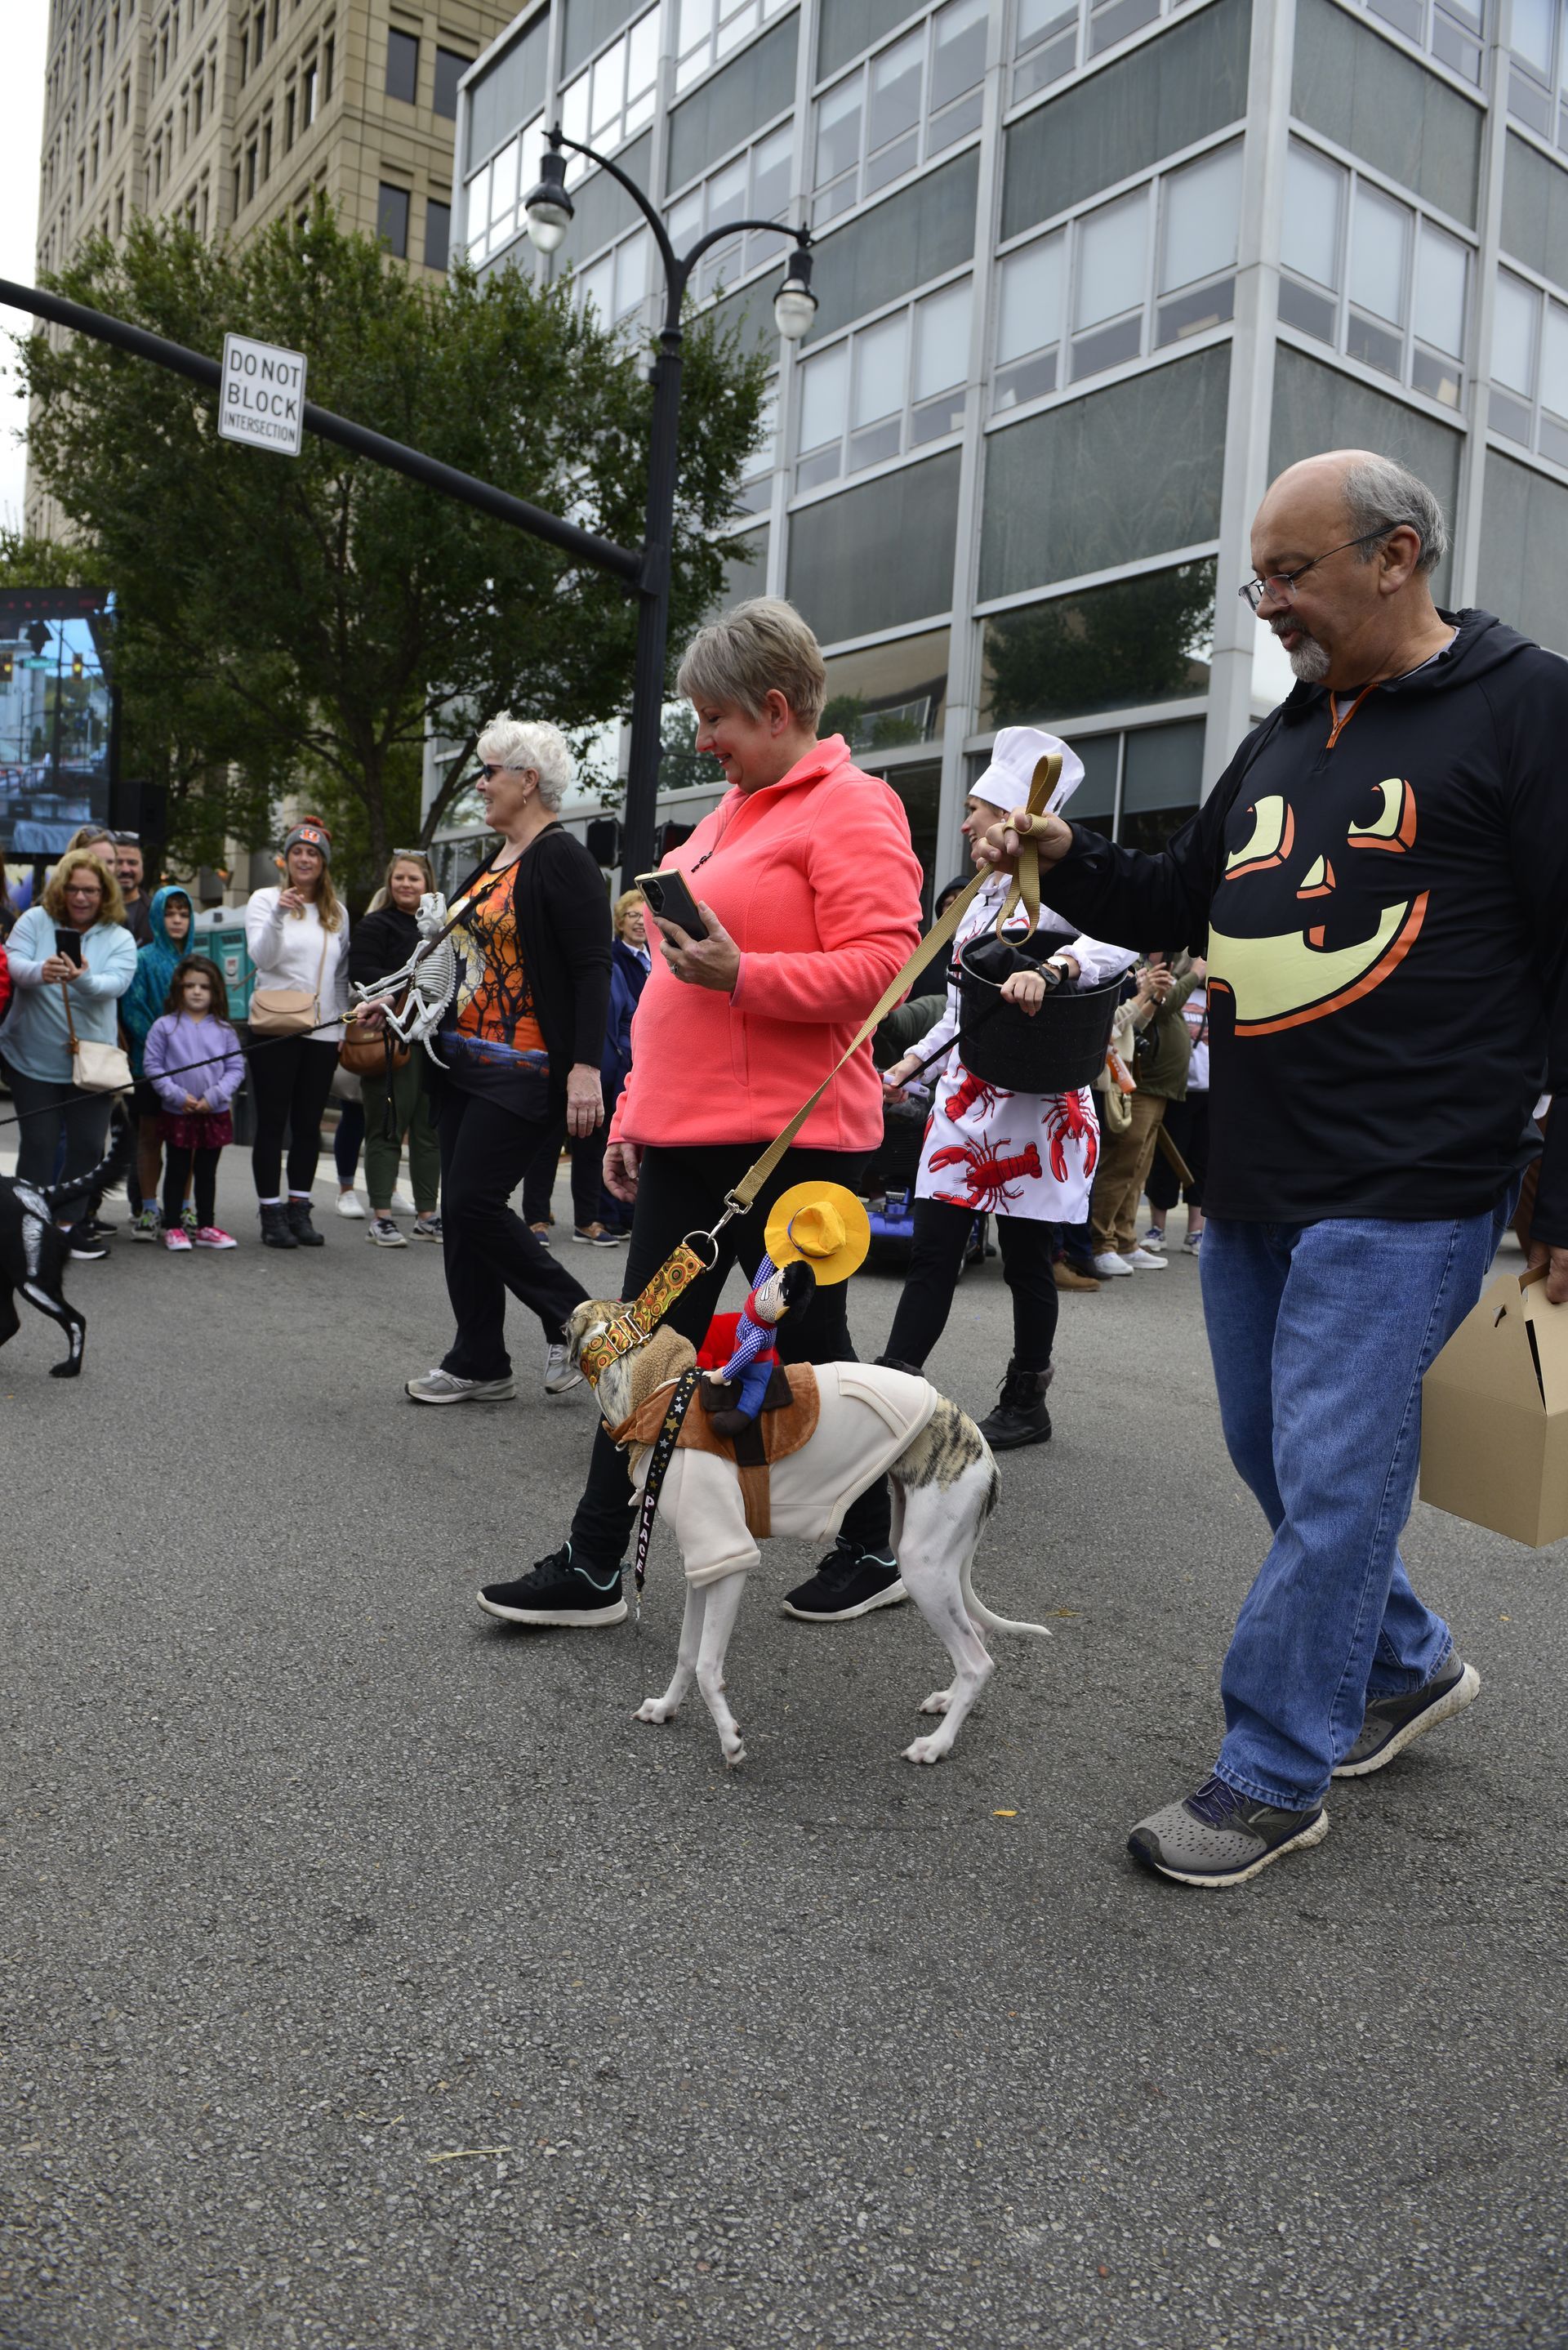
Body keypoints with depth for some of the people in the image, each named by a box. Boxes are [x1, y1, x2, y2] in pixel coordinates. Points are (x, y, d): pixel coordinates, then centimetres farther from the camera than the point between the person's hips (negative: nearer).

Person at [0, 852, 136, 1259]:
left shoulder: (119, 938, 0)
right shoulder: (35, 920, -1)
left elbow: (115, 983, -17)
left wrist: (84, 980, -39)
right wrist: (40, 971, -37)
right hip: (34, 1058, -1)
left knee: (88, 1145, 5)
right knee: (39, 1142, 1)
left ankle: (70, 1222, 21)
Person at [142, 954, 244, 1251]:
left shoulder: (223, 1029, 2)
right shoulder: (164, 1026, -4)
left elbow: (236, 1068, 1)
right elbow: (152, 1066, -5)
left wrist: (215, 1096, -12)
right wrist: (177, 1095, -14)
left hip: (215, 1114, 2)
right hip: (177, 1113, -2)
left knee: (207, 1172, 13)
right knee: (177, 1171, 7)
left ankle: (206, 1227, 22)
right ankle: (173, 1227, 14)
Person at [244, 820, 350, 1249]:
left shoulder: (337, 912, 14)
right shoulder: (265, 899, 3)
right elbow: (261, 957, -10)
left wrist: (345, 1027, 12)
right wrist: (278, 915, -25)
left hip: (323, 1033, 3)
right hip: (275, 1031, -3)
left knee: (309, 1124, 6)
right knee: (272, 1123, 0)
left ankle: (299, 1209, 13)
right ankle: (271, 1213, 4)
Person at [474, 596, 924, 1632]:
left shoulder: (849, 808, -7)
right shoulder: (727, 816, 20)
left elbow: (881, 964, -18)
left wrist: (740, 974, -26)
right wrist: (635, 1116, 19)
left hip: (785, 1139, -8)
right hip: (686, 1136, 9)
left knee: (809, 1349, 4)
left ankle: (871, 1553, 23)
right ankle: (592, 1567, 17)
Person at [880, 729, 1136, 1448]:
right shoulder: (980, 900, 17)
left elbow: (1119, 942, -29)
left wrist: (1051, 968, -44)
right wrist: (915, 1060, 14)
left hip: (1034, 1105, -7)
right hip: (965, 1099, 7)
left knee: (1026, 1261, 3)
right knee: (931, 1252, 2)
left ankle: (1025, 1404, 18)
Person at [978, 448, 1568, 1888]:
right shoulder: (1283, 742, 17)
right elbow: (1183, 905, 24)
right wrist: (1068, 860, 5)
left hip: (1406, 1195, -8)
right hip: (1251, 1180, 8)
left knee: (1331, 1475, -3)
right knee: (1281, 1458, 16)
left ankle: (1273, 1777, 13)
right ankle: (1409, 1667, 38)